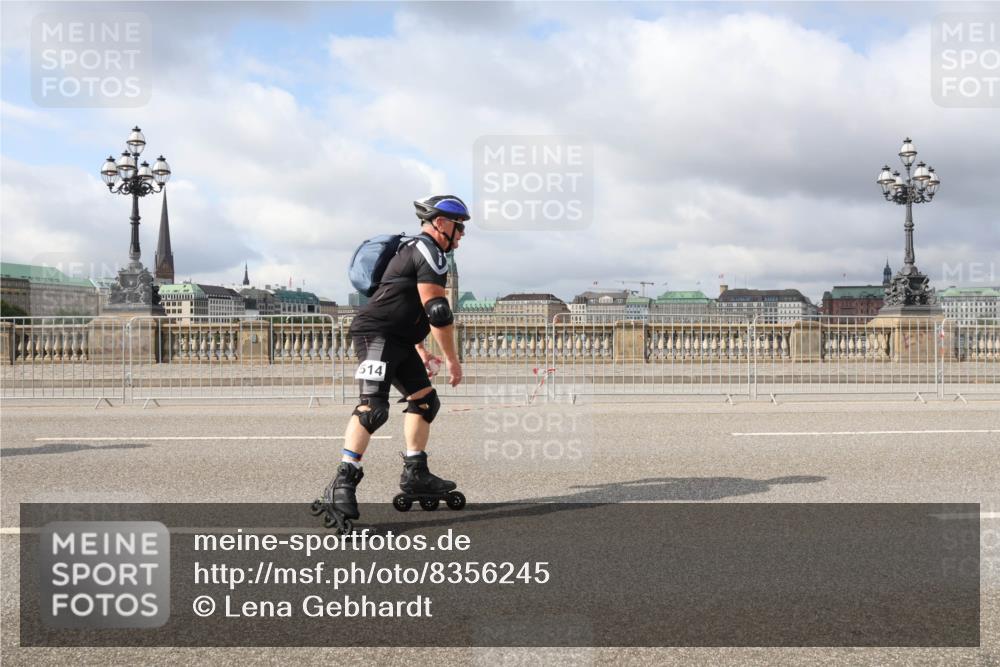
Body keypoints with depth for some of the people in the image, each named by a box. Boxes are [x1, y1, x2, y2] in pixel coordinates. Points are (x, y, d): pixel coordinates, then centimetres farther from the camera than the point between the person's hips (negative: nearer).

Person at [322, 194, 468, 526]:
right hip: (376, 334, -11)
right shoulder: (430, 251, -11)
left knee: (425, 399, 12)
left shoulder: (416, 249, 23)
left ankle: (415, 473, 16)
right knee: (373, 407, -21)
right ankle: (344, 480, -24)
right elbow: (437, 312, -16)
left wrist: (421, 351, 34)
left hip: (398, 340, 11)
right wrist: (452, 359, -10)